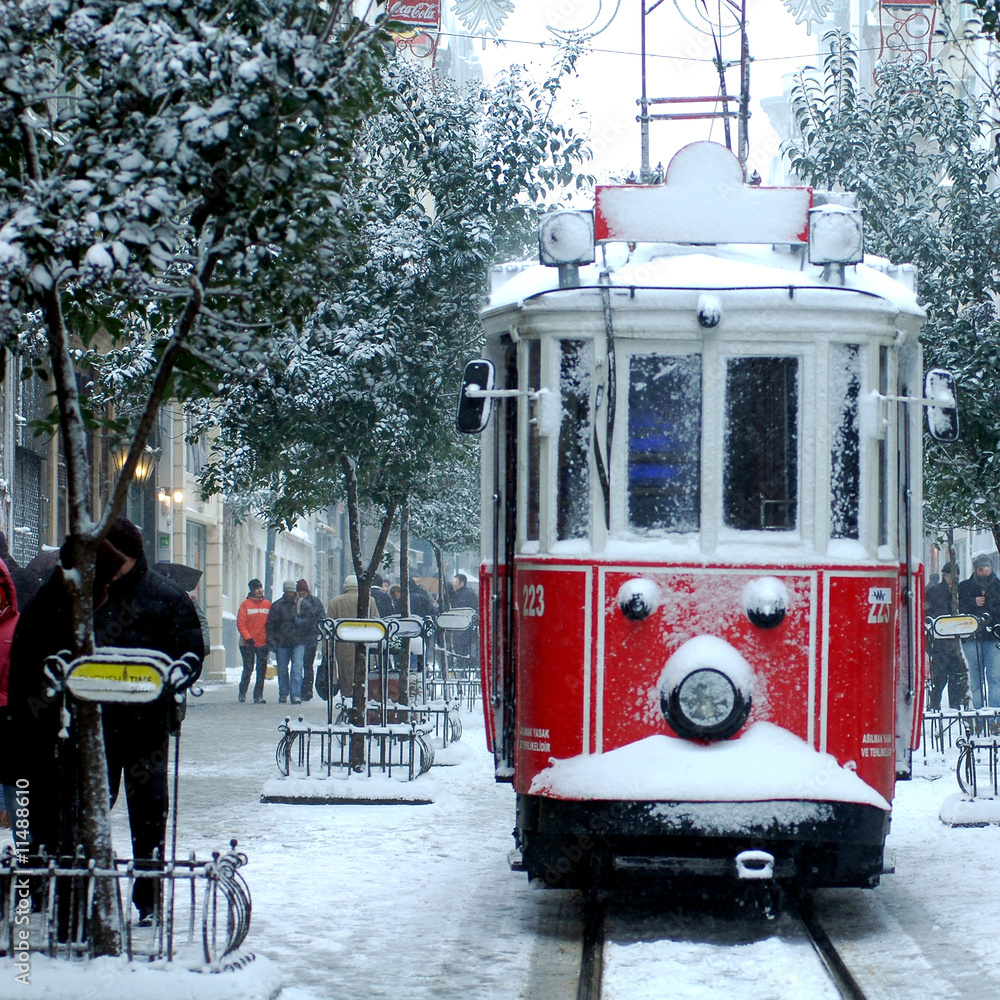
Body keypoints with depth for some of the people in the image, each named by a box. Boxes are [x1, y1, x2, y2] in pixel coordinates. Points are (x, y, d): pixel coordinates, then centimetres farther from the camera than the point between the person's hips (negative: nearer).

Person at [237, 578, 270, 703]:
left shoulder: (268, 604, 6)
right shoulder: (246, 604, -2)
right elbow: (240, 624, -5)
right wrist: (248, 637, -15)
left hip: (263, 643, 2)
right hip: (248, 644, -2)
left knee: (262, 671, 0)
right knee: (248, 669, 2)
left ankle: (258, 696, 5)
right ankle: (242, 692, 20)